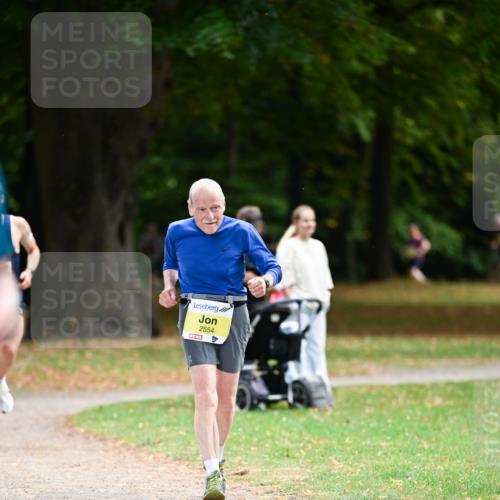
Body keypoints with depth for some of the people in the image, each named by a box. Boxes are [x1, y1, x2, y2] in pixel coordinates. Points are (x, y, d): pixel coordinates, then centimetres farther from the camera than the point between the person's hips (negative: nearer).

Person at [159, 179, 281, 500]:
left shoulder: (242, 232, -7)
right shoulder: (177, 232, -1)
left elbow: (273, 267, -5)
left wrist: (265, 281, -27)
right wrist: (169, 287, -1)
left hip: (232, 317, 1)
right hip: (195, 316, -1)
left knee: (227, 399, 11)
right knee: (206, 396, -17)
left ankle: (218, 457, 37)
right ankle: (213, 474, -22)